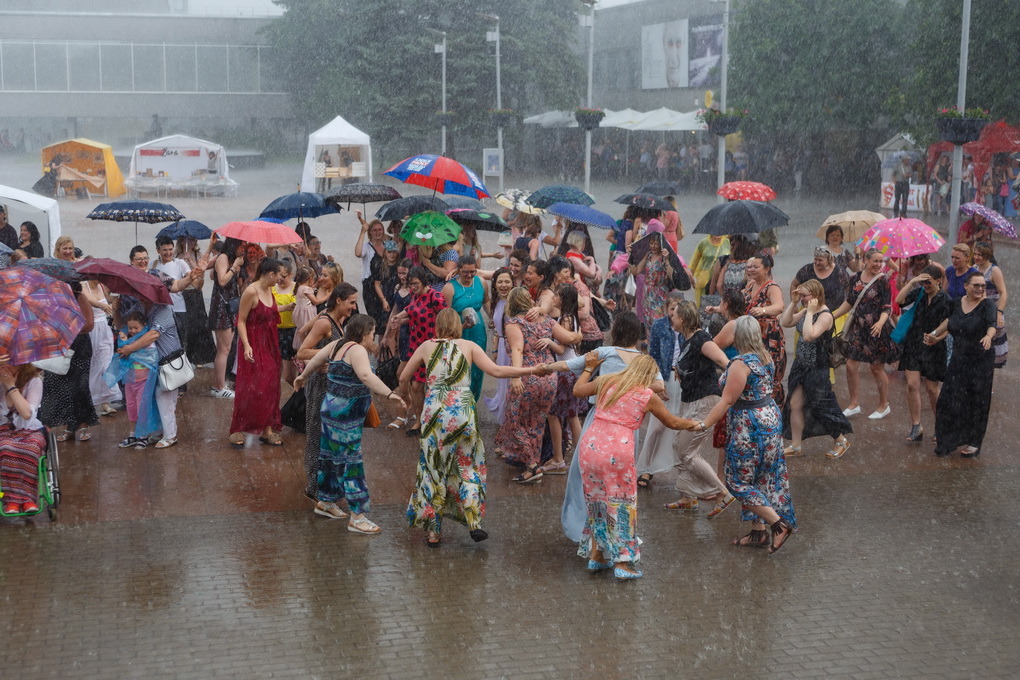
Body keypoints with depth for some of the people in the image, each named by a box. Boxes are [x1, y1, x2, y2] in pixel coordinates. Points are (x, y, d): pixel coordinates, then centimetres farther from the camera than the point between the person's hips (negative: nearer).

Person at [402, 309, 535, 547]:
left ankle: (433, 532, 13)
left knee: (433, 469, 10)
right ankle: (474, 522, 6)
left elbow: (403, 378, 12)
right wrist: (531, 370, -1)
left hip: (434, 412, 0)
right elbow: (496, 371, -5)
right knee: (467, 466, 16)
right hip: (462, 411, 0)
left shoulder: (427, 346, 8)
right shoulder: (469, 346, 5)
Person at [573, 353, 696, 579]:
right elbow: (672, 422, 20)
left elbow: (578, 390, 29)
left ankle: (596, 557, 26)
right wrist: (693, 424, 40)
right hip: (617, 452, -4)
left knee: (597, 501, 20)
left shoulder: (607, 381, 13)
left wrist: (589, 367, 44)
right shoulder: (647, 395, 6)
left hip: (589, 445, 4)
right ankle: (622, 564, 11)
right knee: (621, 505, 8)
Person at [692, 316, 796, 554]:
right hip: (771, 417, 9)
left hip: (749, 426, -9)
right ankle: (758, 532, 22)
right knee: (761, 478, 16)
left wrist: (704, 425, -18)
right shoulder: (765, 357, 5)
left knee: (739, 481, 1)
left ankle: (779, 524, -2)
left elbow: (727, 401, -22)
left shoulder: (740, 364, -21)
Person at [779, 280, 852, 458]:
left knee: (819, 406, 3)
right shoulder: (805, 311, 5)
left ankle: (841, 440, 24)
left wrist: (810, 311, -28)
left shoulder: (825, 315, -20)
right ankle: (795, 446, 20)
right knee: (794, 405, 9)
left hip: (817, 368, -8)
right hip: (801, 365, 8)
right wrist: (793, 303, -3)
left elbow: (808, 336, -33)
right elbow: (784, 323, 4)